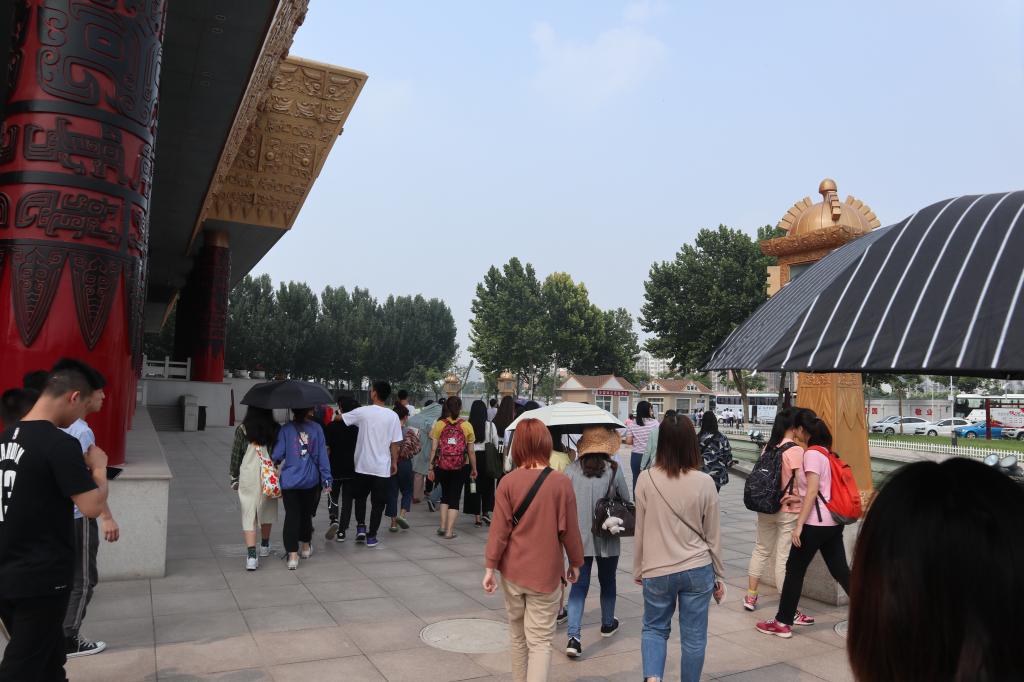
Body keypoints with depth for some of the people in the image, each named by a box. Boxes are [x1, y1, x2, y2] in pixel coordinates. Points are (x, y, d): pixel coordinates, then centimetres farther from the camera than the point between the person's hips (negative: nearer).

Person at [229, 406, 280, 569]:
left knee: (248, 514, 0)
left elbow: (235, 456, 1)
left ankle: (251, 555, -11)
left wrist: (234, 477, 12)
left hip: (248, 477, -1)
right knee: (266, 511, 19)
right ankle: (264, 546, 37)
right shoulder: (276, 429, -4)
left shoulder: (242, 429, -5)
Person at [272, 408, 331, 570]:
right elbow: (322, 455, -3)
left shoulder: (285, 429, -7)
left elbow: (277, 455, -7)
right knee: (306, 513, 18)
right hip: (311, 480, 2)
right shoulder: (316, 428, -4)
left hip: (289, 480, -1)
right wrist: (326, 480, 2)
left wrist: (275, 462, 17)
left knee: (292, 515, 1)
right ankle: (305, 547, 34)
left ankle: (293, 555, -7)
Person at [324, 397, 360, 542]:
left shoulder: (332, 426, -10)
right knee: (347, 500, 9)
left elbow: (327, 449, -8)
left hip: (335, 468, -1)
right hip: (352, 470, 2)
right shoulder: (358, 427, -3)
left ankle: (334, 519, -6)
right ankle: (342, 532, 9)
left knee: (333, 496, 18)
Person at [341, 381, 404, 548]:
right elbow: (395, 443, -3)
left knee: (360, 497, 23)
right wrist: (394, 462, 9)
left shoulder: (363, 412, -8)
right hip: (382, 467, 0)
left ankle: (361, 528, 14)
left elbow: (339, 418, 3)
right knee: (378, 503, 9)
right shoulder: (393, 416, -6)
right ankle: (371, 537, 11)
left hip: (363, 465, 0)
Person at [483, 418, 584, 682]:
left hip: (513, 571, 2)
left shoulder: (508, 481, -9)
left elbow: (499, 528, -7)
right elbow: (569, 529, -6)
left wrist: (490, 566, 1)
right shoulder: (561, 482, -12)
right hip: (546, 573, -2)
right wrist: (575, 563, 9)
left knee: (518, 637, 20)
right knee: (540, 641, 4)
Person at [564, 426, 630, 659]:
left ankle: (574, 636, -6)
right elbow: (626, 500, -2)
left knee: (579, 584, 6)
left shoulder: (572, 469, -8)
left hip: (579, 536, 1)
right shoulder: (614, 470, -11)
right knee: (607, 581, 21)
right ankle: (608, 624, 40)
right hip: (607, 537, 0)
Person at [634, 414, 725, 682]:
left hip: (657, 571, 0)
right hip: (697, 570, 0)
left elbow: (640, 531, -1)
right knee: (693, 636, 13)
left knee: (654, 628, 18)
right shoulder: (704, 482, -8)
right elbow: (713, 535, 1)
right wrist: (719, 576, 13)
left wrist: (638, 569, 13)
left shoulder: (646, 480, -9)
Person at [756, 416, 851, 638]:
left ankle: (782, 623, 8)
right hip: (833, 522, 8)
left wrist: (799, 524, -18)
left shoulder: (812, 454, -13)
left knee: (794, 570, 1)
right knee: (840, 570, 13)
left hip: (815, 522, -8)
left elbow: (812, 491, -19)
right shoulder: (826, 452, 13)